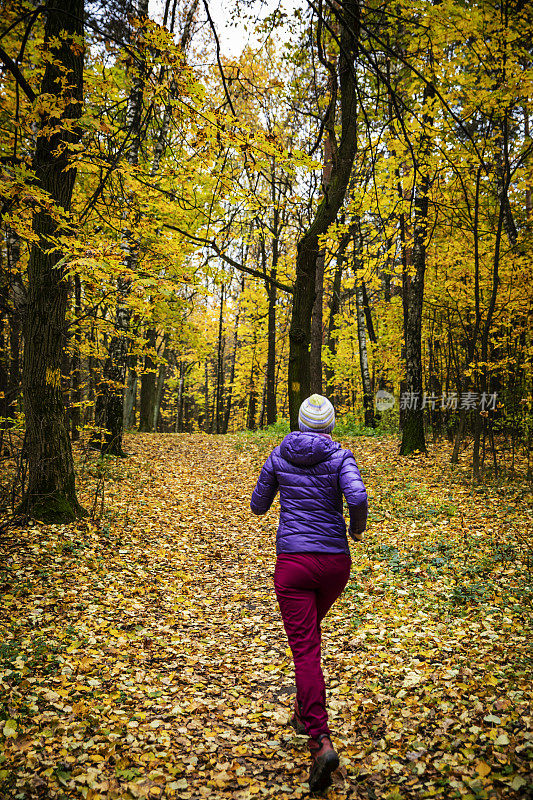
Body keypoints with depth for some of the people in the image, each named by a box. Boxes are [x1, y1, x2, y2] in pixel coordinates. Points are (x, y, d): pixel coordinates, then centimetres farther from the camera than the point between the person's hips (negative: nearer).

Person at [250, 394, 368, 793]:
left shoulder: (279, 456, 3)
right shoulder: (340, 457, -3)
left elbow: (258, 506, 12)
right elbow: (358, 497, -21)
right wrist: (358, 528, -1)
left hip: (293, 561, -1)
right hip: (334, 561, 2)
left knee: (305, 649, -4)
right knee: (312, 630, 27)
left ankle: (321, 740, -18)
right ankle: (305, 711, 38)